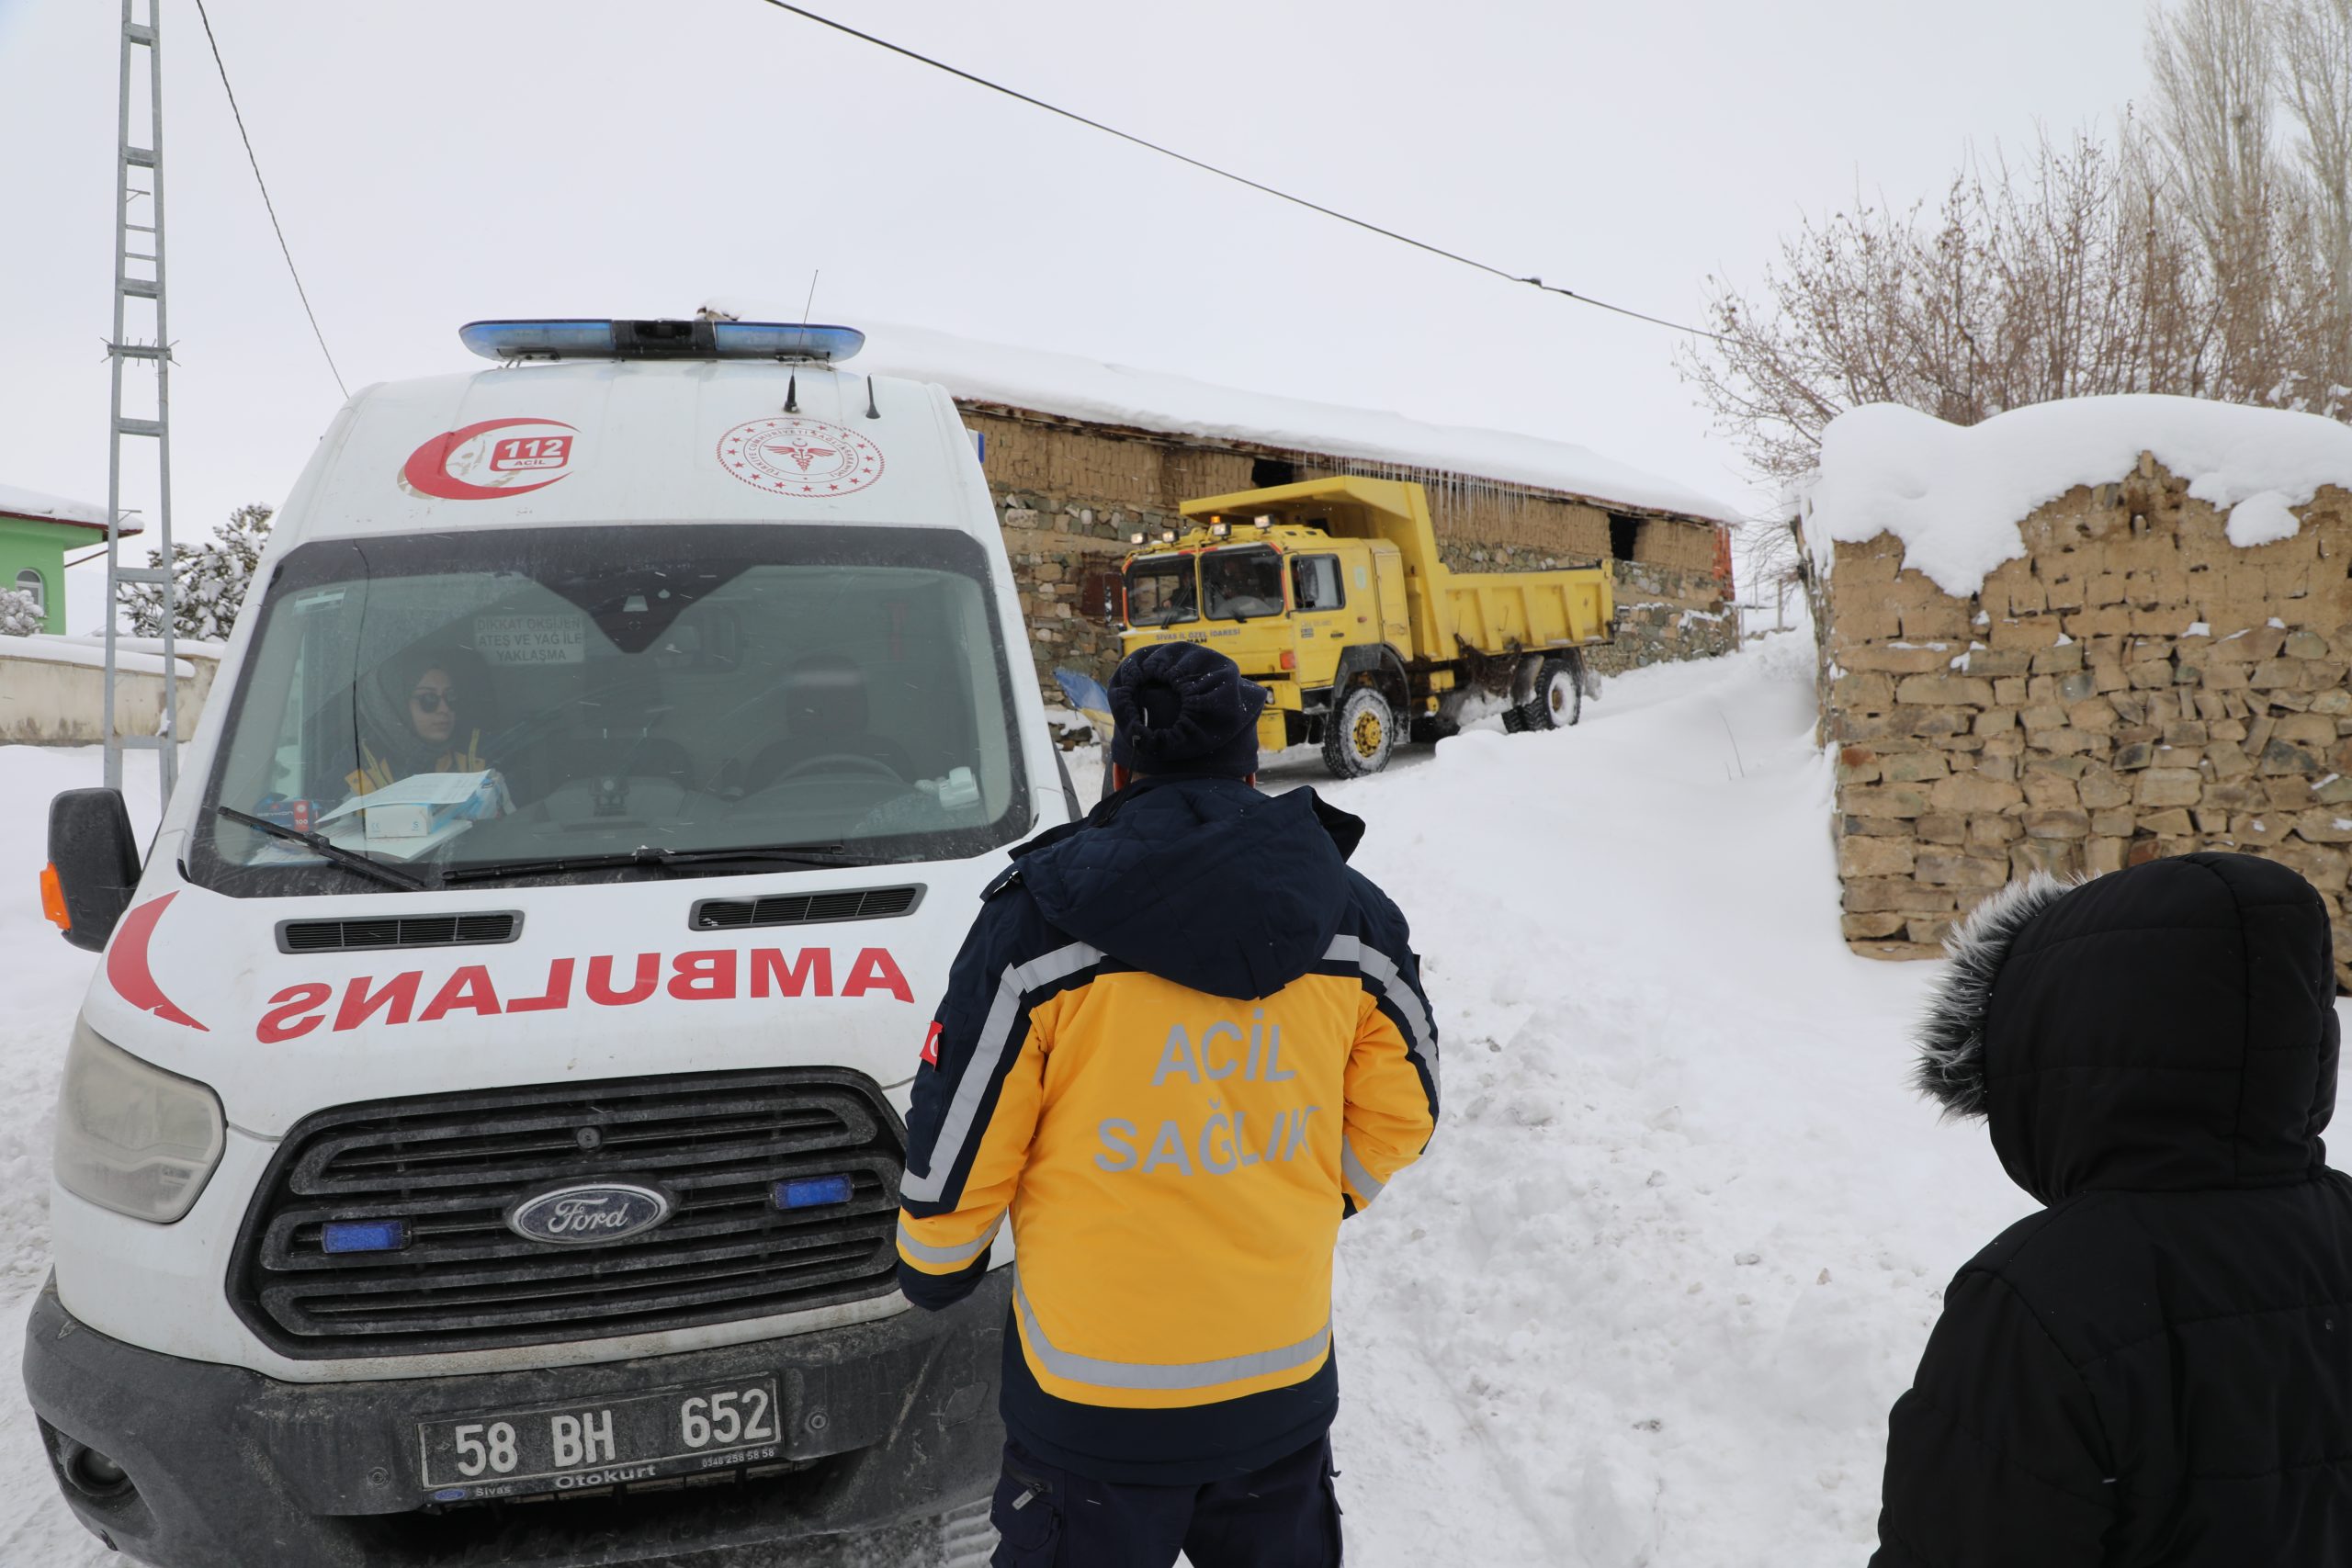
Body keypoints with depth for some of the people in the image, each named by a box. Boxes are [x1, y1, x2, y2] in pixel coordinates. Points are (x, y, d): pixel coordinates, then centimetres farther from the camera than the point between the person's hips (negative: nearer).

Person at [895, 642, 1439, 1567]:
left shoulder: (1041, 919, -14)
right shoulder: (1354, 919, -2)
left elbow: (960, 1137, -9)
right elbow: (1397, 1118, 7)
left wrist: (933, 1265, 10)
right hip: (1286, 1387, 3)